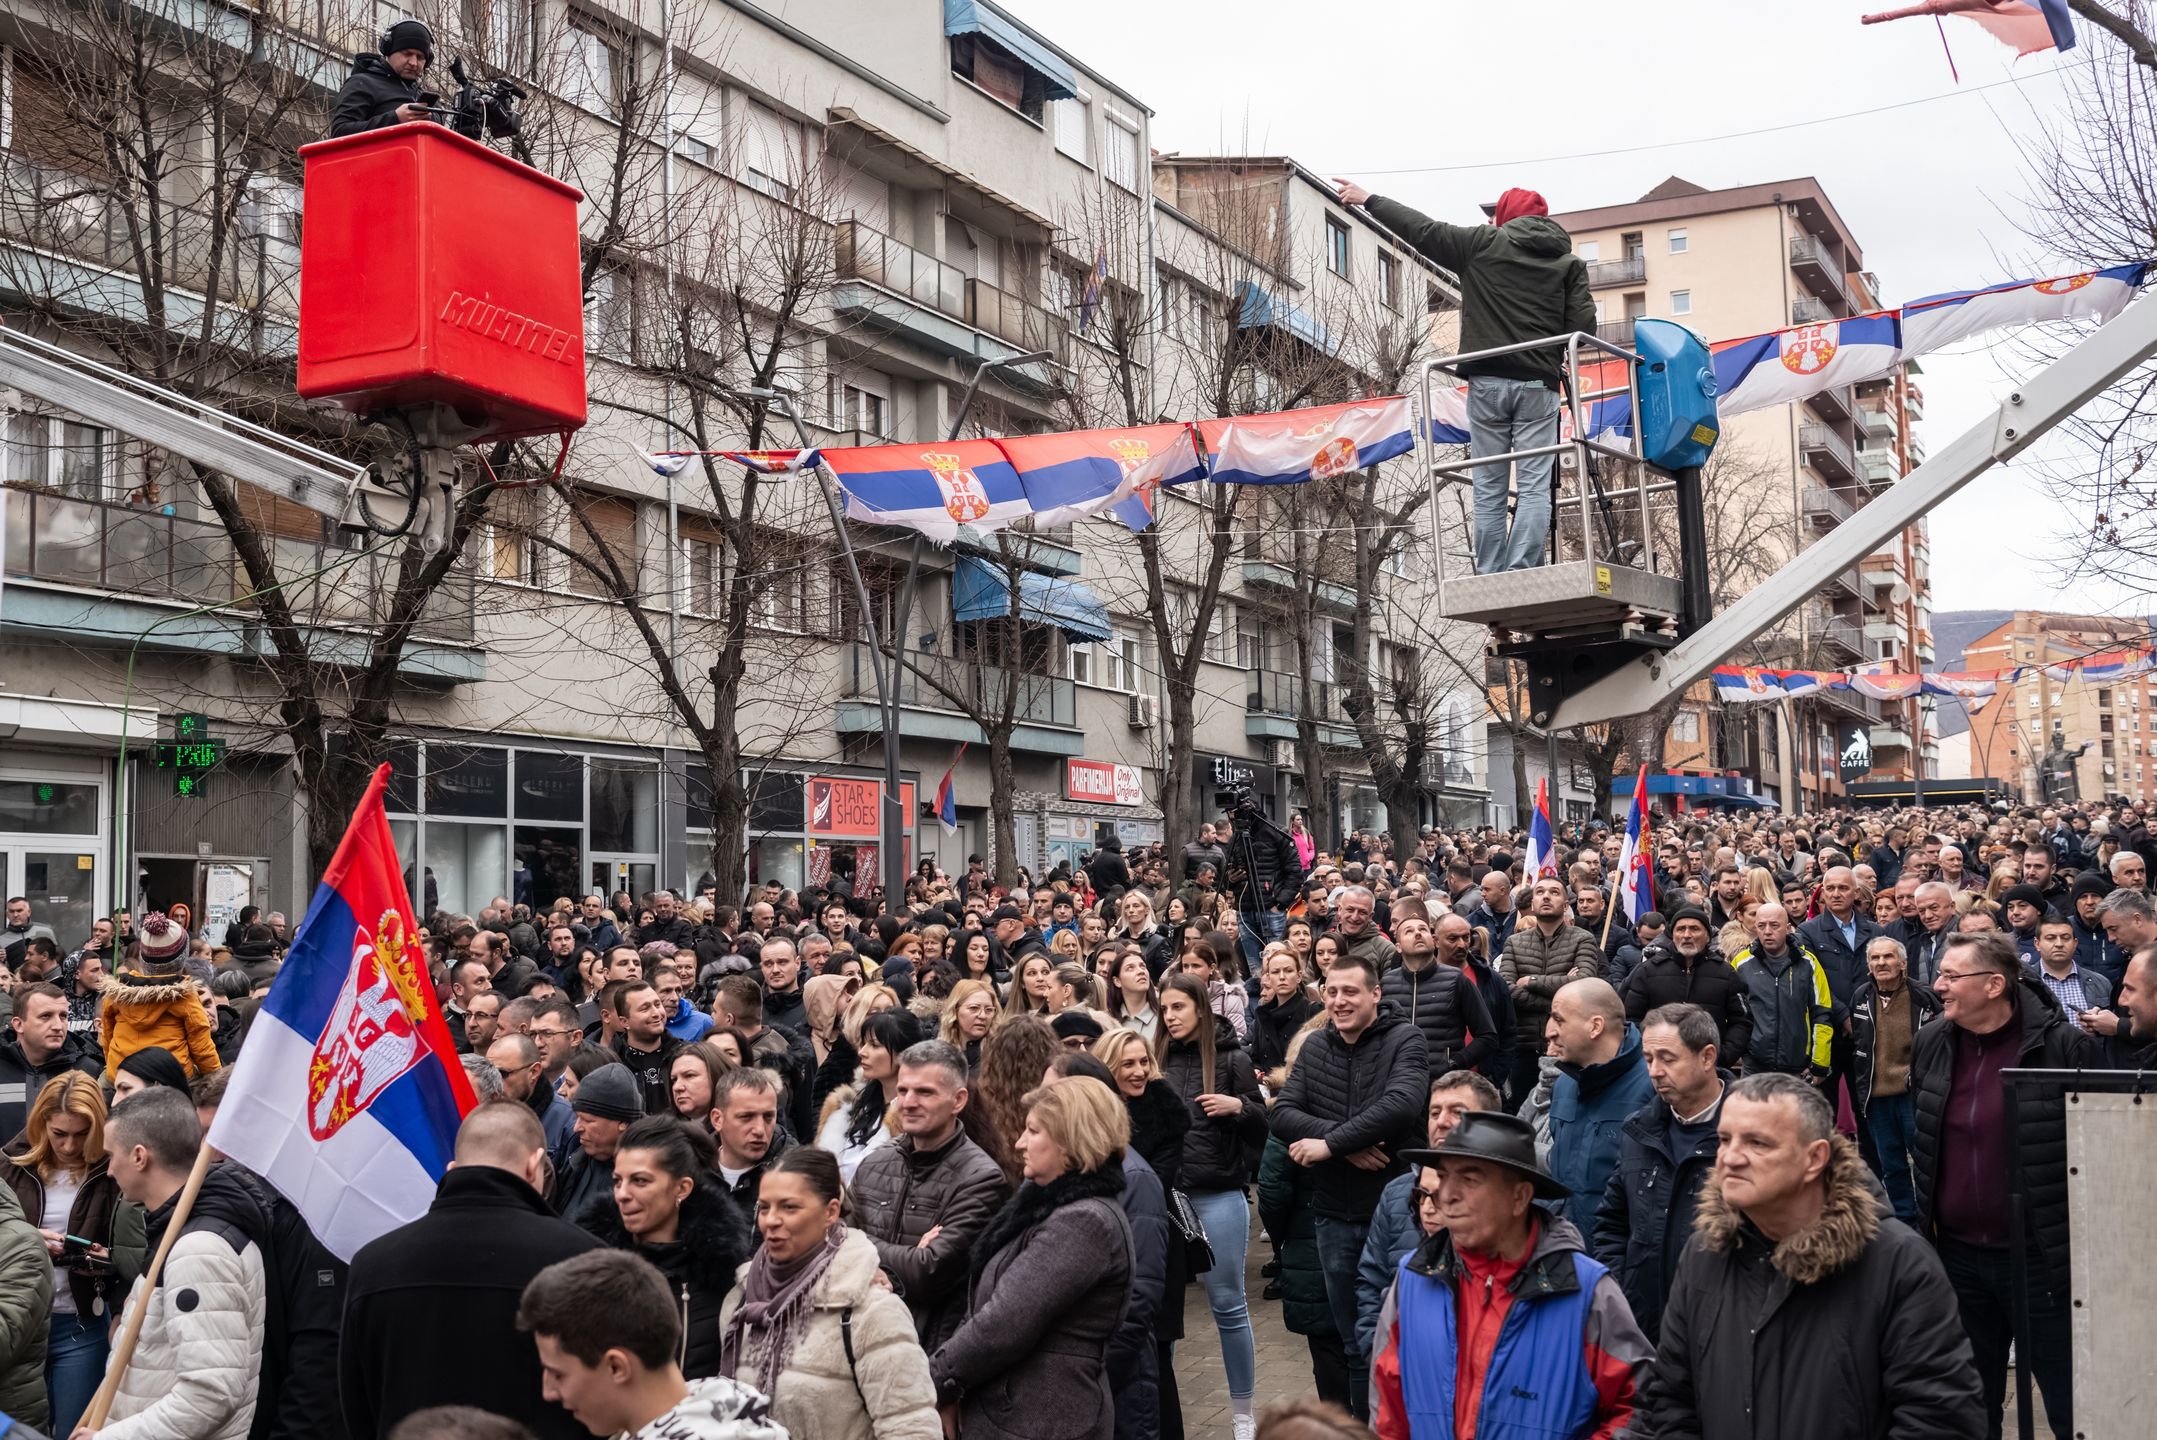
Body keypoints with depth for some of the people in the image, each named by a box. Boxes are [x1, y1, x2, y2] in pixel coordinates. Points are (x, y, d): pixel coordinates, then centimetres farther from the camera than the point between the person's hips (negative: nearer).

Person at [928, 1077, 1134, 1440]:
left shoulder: (1084, 1222, -19)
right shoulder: (1050, 1204, 12)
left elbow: (1005, 1325, -23)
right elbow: (987, 1305, 11)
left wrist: (934, 1382, -11)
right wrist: (952, 1390, -1)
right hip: (1011, 1411, 9)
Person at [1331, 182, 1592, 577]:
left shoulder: (1484, 243, 5)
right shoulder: (1569, 262, 10)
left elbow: (1423, 229, 9)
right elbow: (1584, 325, 1)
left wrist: (1369, 200, 19)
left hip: (1488, 381, 0)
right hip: (1539, 385, 0)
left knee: (1489, 489, 3)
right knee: (1534, 485, -3)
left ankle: (1490, 579, -1)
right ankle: (1522, 573, -15)